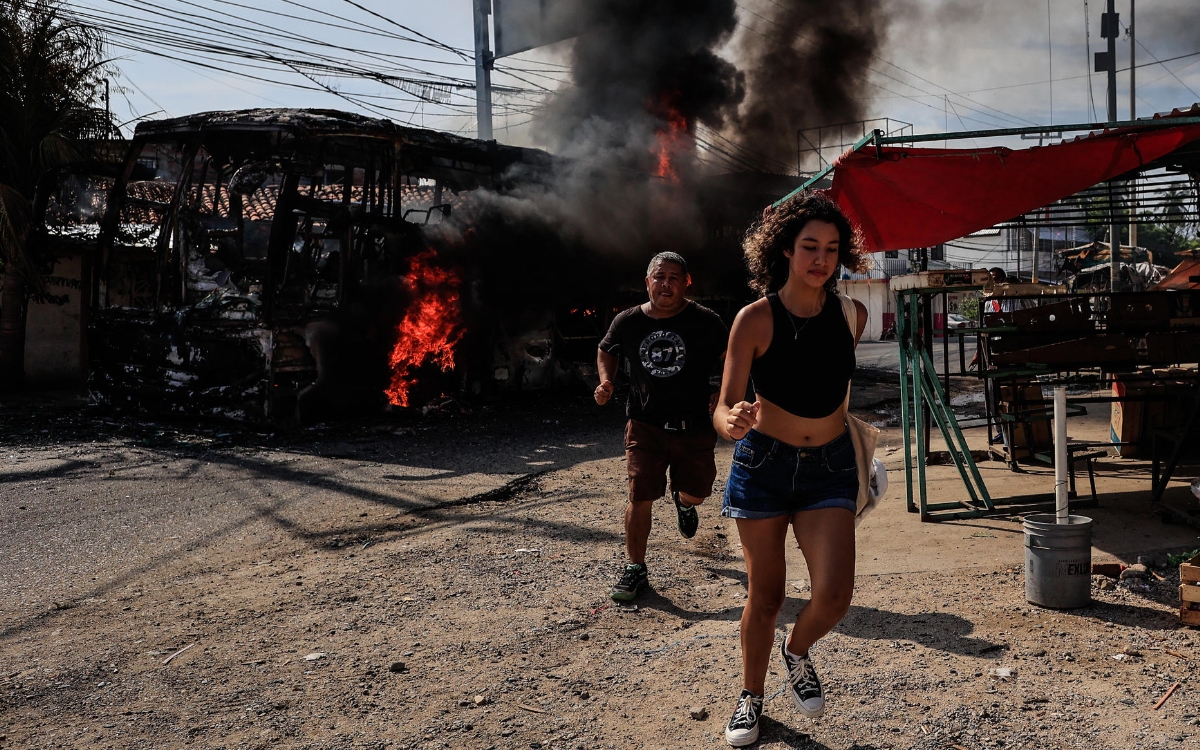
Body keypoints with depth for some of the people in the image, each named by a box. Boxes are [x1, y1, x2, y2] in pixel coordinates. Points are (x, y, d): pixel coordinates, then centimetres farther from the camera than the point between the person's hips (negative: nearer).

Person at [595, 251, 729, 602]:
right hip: (645, 425, 0)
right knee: (639, 496, -5)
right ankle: (635, 570, 10)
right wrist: (606, 382, 0)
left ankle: (681, 500, 52)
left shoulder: (704, 321, -8)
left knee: (695, 494, 12)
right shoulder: (628, 322, -2)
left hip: (695, 426, 0)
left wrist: (722, 394, -10)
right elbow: (606, 351, 17)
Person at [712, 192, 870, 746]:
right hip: (764, 463, -2)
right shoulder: (756, 319, -13)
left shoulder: (852, 313, -3)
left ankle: (797, 652, 22)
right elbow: (723, 409, -15)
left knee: (834, 593, -13)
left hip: (830, 466, 2)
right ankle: (751, 697, 31)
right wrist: (732, 422, -38)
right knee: (764, 595, 6)